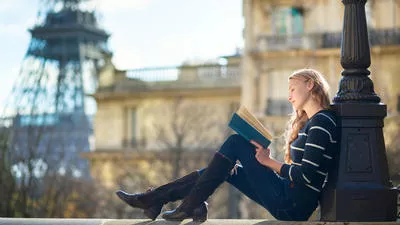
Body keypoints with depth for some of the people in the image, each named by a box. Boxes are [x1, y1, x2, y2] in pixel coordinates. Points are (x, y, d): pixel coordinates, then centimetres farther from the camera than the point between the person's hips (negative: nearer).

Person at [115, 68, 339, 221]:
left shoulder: (322, 121, -11)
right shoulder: (308, 122, 21)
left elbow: (307, 175, -20)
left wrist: (269, 162, -9)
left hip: (294, 206, -10)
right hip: (289, 204, 10)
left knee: (236, 143, -9)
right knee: (227, 170, 14)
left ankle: (189, 206, -5)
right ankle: (155, 198, 12)